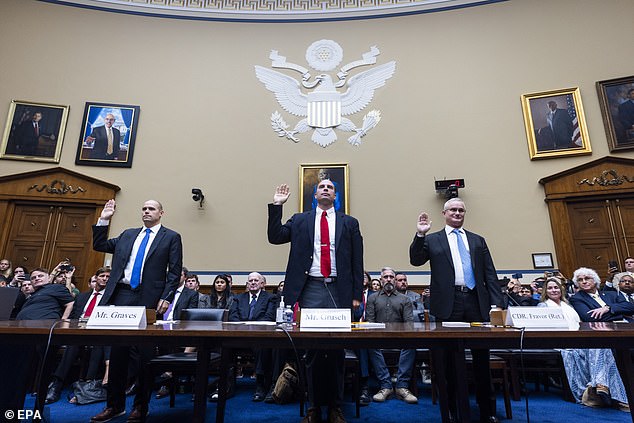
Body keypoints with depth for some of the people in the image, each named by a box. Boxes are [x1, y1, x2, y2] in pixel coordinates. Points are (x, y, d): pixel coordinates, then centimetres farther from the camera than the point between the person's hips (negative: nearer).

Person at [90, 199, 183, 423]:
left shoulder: (171, 237, 3)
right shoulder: (128, 234, 18)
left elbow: (174, 272, -2)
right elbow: (99, 245, 21)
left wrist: (166, 298, -11)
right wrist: (103, 220, 12)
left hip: (149, 299, -4)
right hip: (121, 295, 4)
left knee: (145, 352, 3)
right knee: (117, 350, 9)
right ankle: (115, 404, 24)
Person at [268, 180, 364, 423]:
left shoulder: (349, 223, 10)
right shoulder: (300, 220, 11)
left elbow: (357, 262, 6)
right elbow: (274, 237, 1)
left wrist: (356, 295, 1)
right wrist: (277, 206, -4)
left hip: (339, 291, 0)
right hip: (310, 290, 0)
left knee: (337, 350, 8)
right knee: (312, 350, 8)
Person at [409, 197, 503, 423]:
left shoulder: (478, 240, 17)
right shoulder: (432, 240, 10)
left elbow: (490, 274, 12)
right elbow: (415, 260, -3)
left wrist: (496, 302, 2)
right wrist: (420, 235, -14)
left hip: (476, 302, 3)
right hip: (448, 303, -2)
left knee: (482, 358, 9)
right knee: (448, 359, 5)